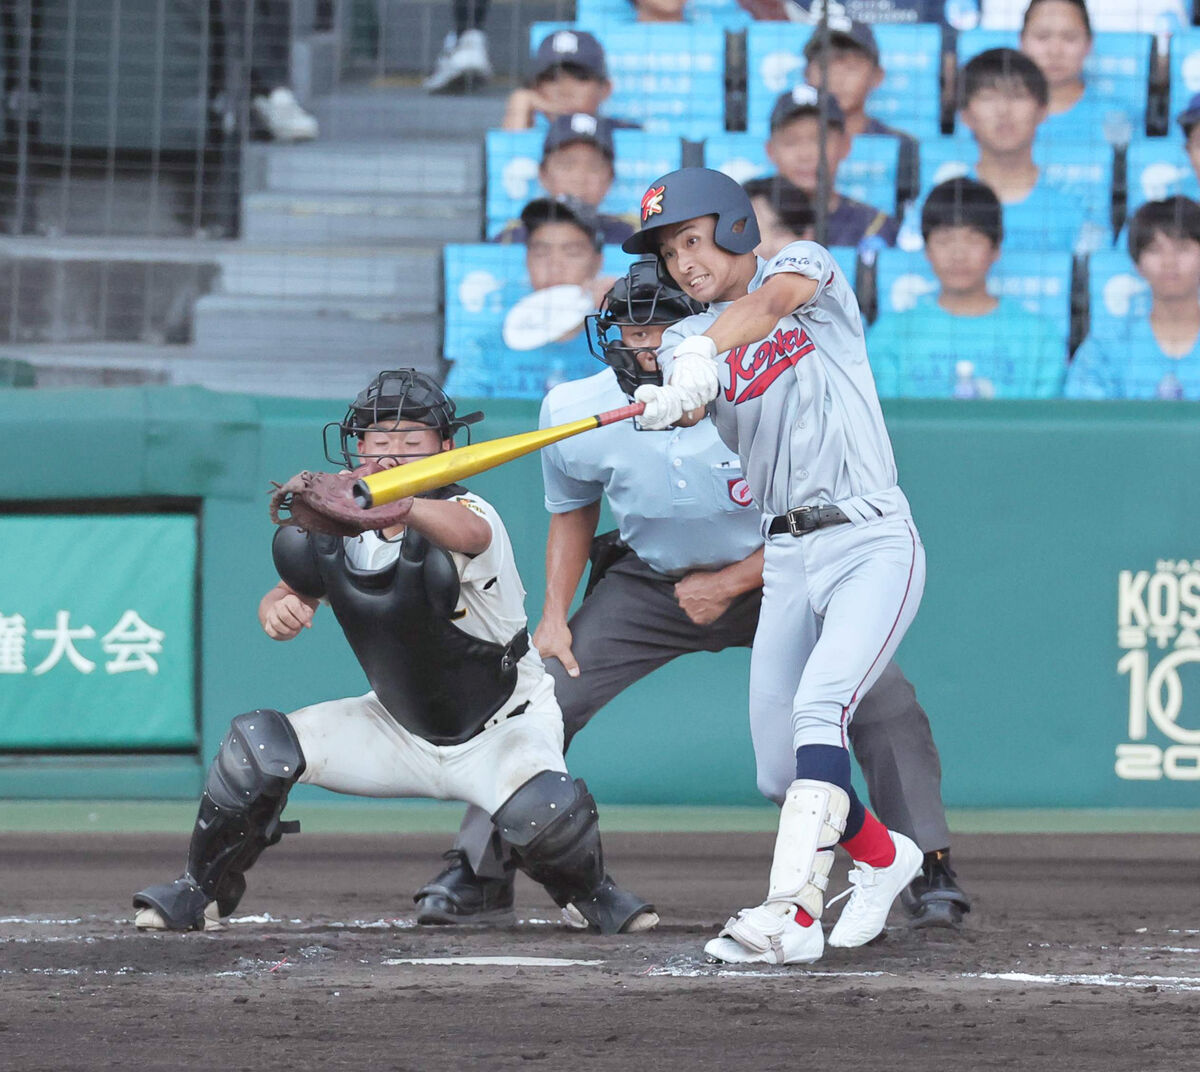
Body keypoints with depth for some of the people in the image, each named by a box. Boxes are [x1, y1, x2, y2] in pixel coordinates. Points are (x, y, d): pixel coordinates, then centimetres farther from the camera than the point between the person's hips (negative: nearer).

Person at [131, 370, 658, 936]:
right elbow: (288, 595, 4)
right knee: (257, 745, -12)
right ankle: (204, 888, 11)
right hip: (399, 731, 5)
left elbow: (465, 533, -55)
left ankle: (590, 890, 1)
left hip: (502, 730, -5)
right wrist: (277, 612, -23)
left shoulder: (466, 514, -29)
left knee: (541, 810, -34)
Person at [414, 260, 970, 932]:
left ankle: (930, 870, -4)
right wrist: (555, 615, -4)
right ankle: (479, 871, 9)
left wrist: (728, 585, -18)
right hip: (649, 585, 2)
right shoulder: (577, 414, -18)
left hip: (766, 577, -2)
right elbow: (573, 510, 4)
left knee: (882, 702, -19)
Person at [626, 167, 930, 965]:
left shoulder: (809, 268, 2)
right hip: (788, 560, 6)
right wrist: (668, 404, -35)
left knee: (819, 708, -25)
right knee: (782, 770, 3)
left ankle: (792, 913, -34)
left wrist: (709, 350, -42)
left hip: (873, 544, -6)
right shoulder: (688, 339, 13)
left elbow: (771, 302, -22)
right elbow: (685, 408, -10)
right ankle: (885, 858, 31)